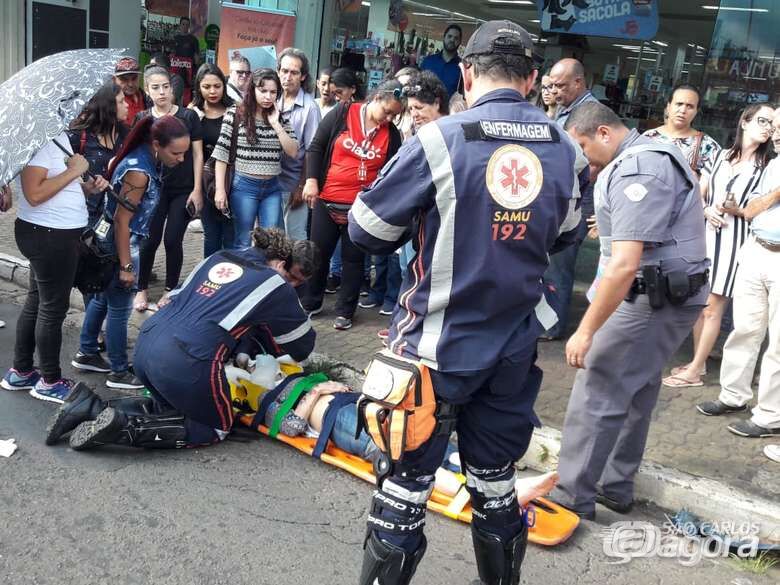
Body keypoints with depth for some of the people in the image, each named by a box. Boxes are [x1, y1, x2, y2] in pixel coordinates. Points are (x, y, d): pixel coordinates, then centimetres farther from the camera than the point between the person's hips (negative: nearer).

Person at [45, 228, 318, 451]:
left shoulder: (221, 257, 19)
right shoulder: (277, 287, 2)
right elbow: (303, 344, 15)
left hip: (146, 344, 7)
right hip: (186, 362, -7)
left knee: (172, 407, 30)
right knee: (216, 428, 14)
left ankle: (93, 408, 11)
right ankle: (126, 428, -4)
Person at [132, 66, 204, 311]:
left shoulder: (188, 116, -1)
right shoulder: (142, 119, 3)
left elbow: (197, 155, 0)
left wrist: (197, 189, -4)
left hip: (183, 190, -1)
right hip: (153, 189, 1)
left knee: (173, 240, 1)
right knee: (150, 240, 1)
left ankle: (170, 290, 19)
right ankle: (142, 289, 20)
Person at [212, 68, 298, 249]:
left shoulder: (280, 117, 5)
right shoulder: (235, 114, -5)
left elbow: (293, 152, -2)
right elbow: (221, 153, -6)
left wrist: (275, 124, -9)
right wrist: (220, 189, -10)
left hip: (272, 188, 3)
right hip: (244, 186, -3)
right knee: (242, 243, 6)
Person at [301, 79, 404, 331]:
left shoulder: (392, 134, 1)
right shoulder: (342, 113, -5)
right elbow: (316, 147, -1)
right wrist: (311, 180, -9)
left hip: (362, 206, 1)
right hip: (326, 200, 0)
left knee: (353, 259, 8)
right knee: (318, 253, 10)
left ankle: (344, 311, 20)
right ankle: (310, 303, 28)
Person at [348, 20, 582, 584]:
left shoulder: (440, 140, -16)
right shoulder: (562, 148, 0)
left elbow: (367, 230, -8)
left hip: (439, 346, -4)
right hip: (516, 348, 5)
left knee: (406, 478, 10)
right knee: (495, 477, 21)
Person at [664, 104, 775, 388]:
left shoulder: (767, 166, -1)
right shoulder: (721, 156, 10)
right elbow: (699, 193, 14)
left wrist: (736, 210, -13)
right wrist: (706, 209, -4)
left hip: (733, 239, -4)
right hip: (705, 234, 4)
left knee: (713, 307, -2)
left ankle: (694, 371, 5)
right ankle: (697, 362, 22)